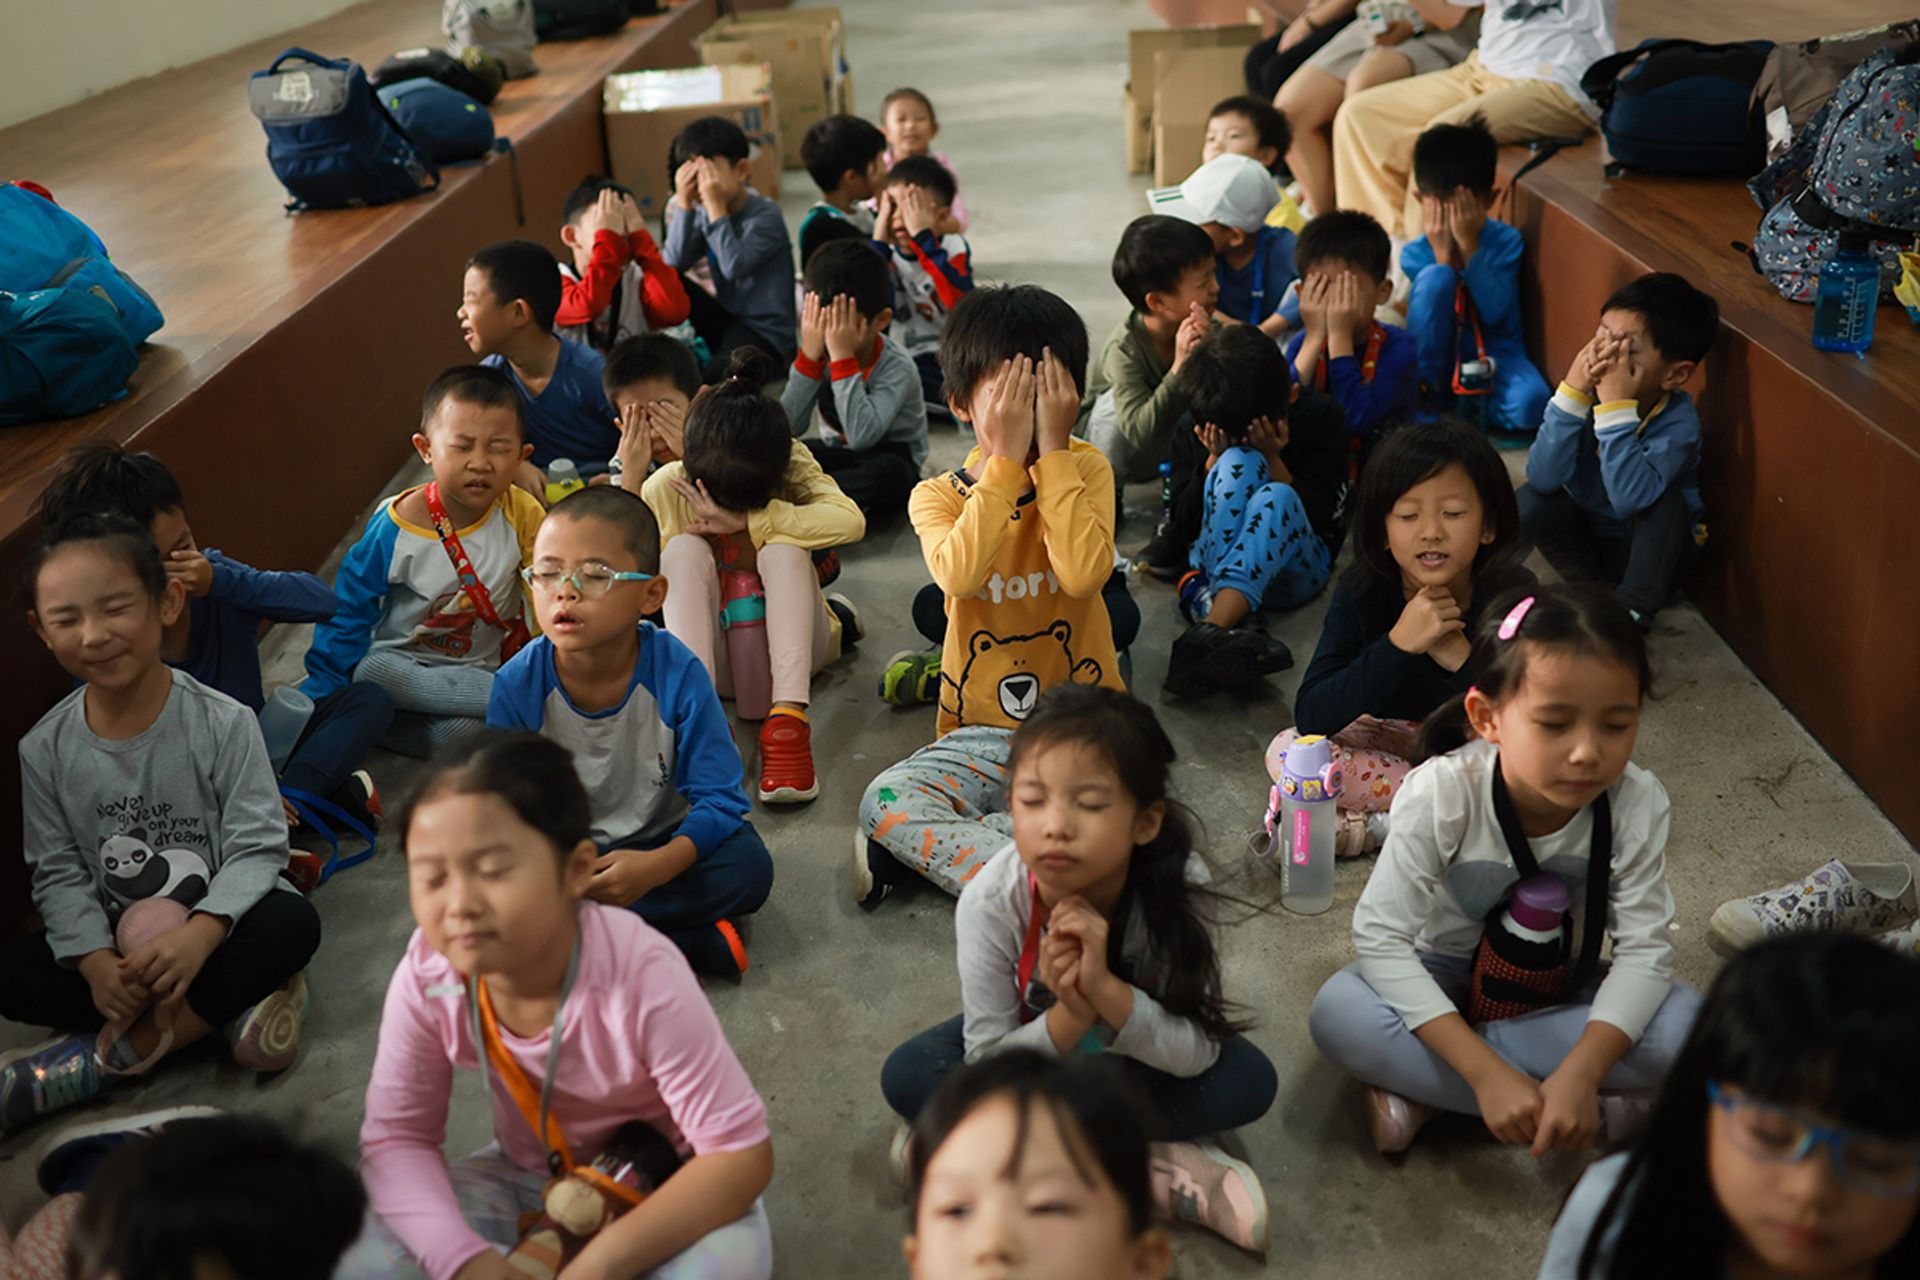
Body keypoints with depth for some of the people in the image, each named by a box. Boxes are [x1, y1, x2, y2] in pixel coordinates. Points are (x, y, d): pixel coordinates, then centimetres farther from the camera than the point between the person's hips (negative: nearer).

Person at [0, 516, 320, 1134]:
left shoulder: (223, 724, -14)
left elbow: (256, 848, -17)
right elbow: (59, 873, -3)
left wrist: (199, 936, -34)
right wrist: (95, 961, -20)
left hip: (216, 927, -3)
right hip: (114, 941, 3)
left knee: (292, 921, -33)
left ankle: (105, 1054, -25)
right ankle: (227, 1004, -19)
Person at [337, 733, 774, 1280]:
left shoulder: (640, 976, -33)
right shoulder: (428, 974, -22)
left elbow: (742, 1153, -29)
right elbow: (396, 1138, -14)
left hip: (661, 1191, -3)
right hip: (524, 1181, 4)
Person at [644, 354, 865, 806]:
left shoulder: (791, 465, -15)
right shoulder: (665, 488, -14)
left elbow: (850, 521, -34)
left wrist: (745, 521, -35)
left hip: (783, 648, 0)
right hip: (713, 653, 0)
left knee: (783, 546, -29)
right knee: (684, 550, -27)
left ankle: (788, 719, -39)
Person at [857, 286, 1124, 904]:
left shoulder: (1085, 468, -1)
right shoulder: (937, 495, -1)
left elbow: (1083, 572, -22)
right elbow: (957, 575, -26)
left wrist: (1053, 449, -19)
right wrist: (1005, 460, -24)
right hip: (982, 730, 0)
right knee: (883, 803, -28)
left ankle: (933, 843, -20)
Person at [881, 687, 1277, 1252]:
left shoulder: (1173, 886, -33)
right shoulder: (991, 901, -32)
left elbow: (1197, 1056, -29)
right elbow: (987, 1062, -24)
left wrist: (1104, 988, -45)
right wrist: (1070, 1015, -42)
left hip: (1134, 1042, 0)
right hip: (1034, 1031, 1)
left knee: (1249, 1082, -26)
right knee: (908, 1077, -25)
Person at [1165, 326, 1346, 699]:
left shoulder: (1319, 420, -4)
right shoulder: (1199, 427, 2)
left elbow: (1319, 519, -10)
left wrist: (1272, 459, -18)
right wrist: (1215, 460, -15)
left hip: (1293, 568, -2)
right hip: (1217, 559, 2)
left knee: (1275, 498, -34)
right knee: (1240, 463, -26)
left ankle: (1210, 628, -53)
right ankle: (1232, 621, -45)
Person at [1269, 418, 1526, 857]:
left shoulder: (1514, 593, -20)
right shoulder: (1361, 593, -18)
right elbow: (1309, 717, -27)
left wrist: (1460, 654, -36)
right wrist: (1399, 644, -37)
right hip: (1394, 737, 1)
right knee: (1286, 751, -24)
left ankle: (1368, 829, -23)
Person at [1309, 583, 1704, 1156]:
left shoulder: (1636, 803, -22)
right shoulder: (1442, 793, -28)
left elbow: (1644, 947, -21)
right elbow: (1380, 936, -29)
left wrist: (1580, 1073, -37)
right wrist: (1486, 1073, -36)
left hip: (1560, 992, 2)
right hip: (1446, 985, -1)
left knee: (1682, 1021, -27)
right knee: (1338, 1012, -32)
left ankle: (1425, 1092, -23)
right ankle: (1597, 1110, -24)